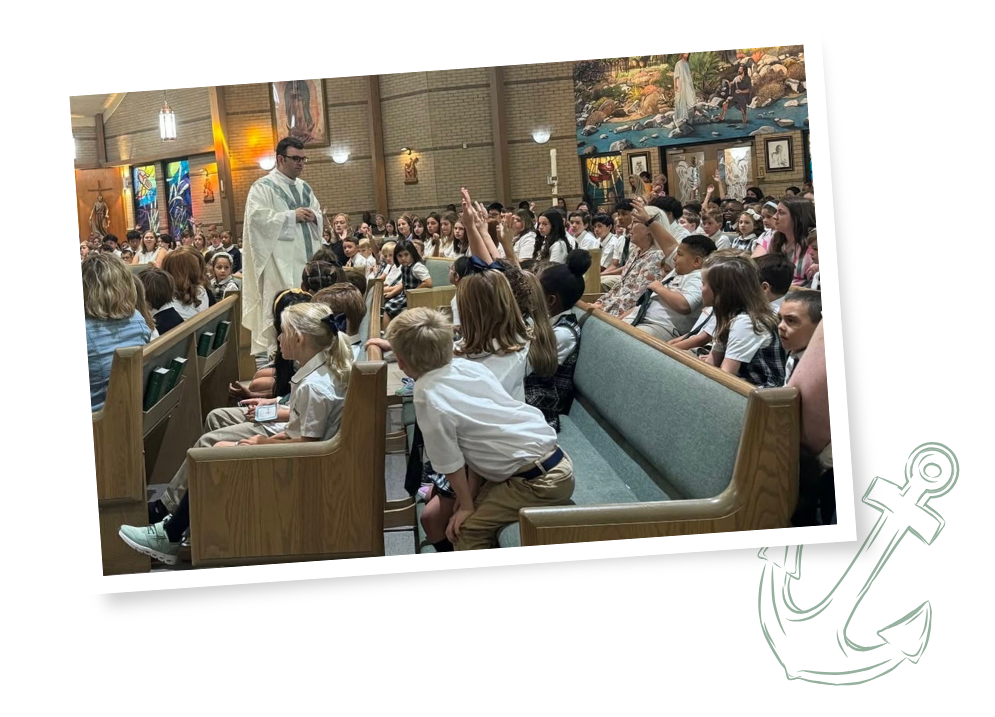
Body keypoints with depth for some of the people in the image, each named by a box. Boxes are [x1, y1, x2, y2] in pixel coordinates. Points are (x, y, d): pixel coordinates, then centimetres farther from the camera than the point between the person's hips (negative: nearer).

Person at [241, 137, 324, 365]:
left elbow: (319, 215, 21)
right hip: (279, 260, -7)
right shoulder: (262, 187, -5)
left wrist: (313, 216, -5)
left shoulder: (304, 187, 17)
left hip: (306, 257, 7)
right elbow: (256, 217, -17)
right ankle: (267, 356, -6)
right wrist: (292, 216, -18)